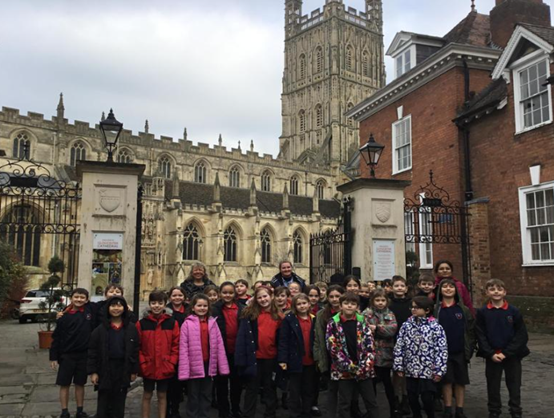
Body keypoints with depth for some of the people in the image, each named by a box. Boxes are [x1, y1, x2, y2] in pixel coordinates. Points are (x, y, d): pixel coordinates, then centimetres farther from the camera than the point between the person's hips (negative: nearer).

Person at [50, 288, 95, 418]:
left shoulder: (91, 311, -4)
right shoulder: (64, 316, -4)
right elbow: (56, 337, -1)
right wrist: (53, 357, -2)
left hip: (84, 355, 1)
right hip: (67, 356, -1)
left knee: (80, 384, 13)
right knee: (64, 384, 7)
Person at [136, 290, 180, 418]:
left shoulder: (172, 323, -3)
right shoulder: (142, 323, -3)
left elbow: (176, 345, -2)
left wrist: (171, 363, -8)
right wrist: (142, 363, -10)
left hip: (165, 368, 0)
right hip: (148, 367, 0)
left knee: (162, 395, 13)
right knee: (147, 395, 13)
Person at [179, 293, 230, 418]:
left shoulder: (212, 322, 3)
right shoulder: (187, 323, -8)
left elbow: (219, 344, 3)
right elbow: (183, 347, -11)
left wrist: (223, 366, -1)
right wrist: (184, 370, -15)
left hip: (208, 364, 4)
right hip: (194, 365, -3)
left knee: (206, 394, 16)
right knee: (193, 395, 10)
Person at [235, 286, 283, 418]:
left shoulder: (278, 316, 5)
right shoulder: (250, 314, -5)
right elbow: (242, 336, -8)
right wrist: (242, 357, -15)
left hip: (271, 357, 3)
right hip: (254, 357, -2)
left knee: (270, 387, 16)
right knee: (252, 388, 10)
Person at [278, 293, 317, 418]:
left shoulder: (314, 319, 4)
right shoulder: (289, 319, -6)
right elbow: (283, 340, -10)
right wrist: (282, 359, -16)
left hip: (310, 361, 3)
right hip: (295, 361, -3)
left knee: (309, 390, 14)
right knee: (295, 391, 8)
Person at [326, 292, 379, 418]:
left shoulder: (363, 321, 2)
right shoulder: (333, 323, -5)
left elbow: (370, 345, 0)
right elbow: (333, 348, -8)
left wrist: (366, 365, -12)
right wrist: (350, 366, -12)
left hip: (364, 369, 2)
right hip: (344, 369, -2)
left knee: (371, 402, 9)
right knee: (344, 403, 7)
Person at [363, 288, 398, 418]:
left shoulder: (390, 314, 7)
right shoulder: (367, 313, -3)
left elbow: (393, 329, -10)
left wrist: (376, 328, -18)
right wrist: (383, 330, -19)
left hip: (385, 354, 2)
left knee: (387, 382, 14)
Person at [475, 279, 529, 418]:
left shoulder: (514, 311, -5)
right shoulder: (482, 312, -3)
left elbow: (521, 335, -7)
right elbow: (480, 336, -4)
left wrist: (506, 353, -13)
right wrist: (491, 354, -14)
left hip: (512, 356, -1)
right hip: (492, 356, 1)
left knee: (514, 386, 9)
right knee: (493, 386, 11)